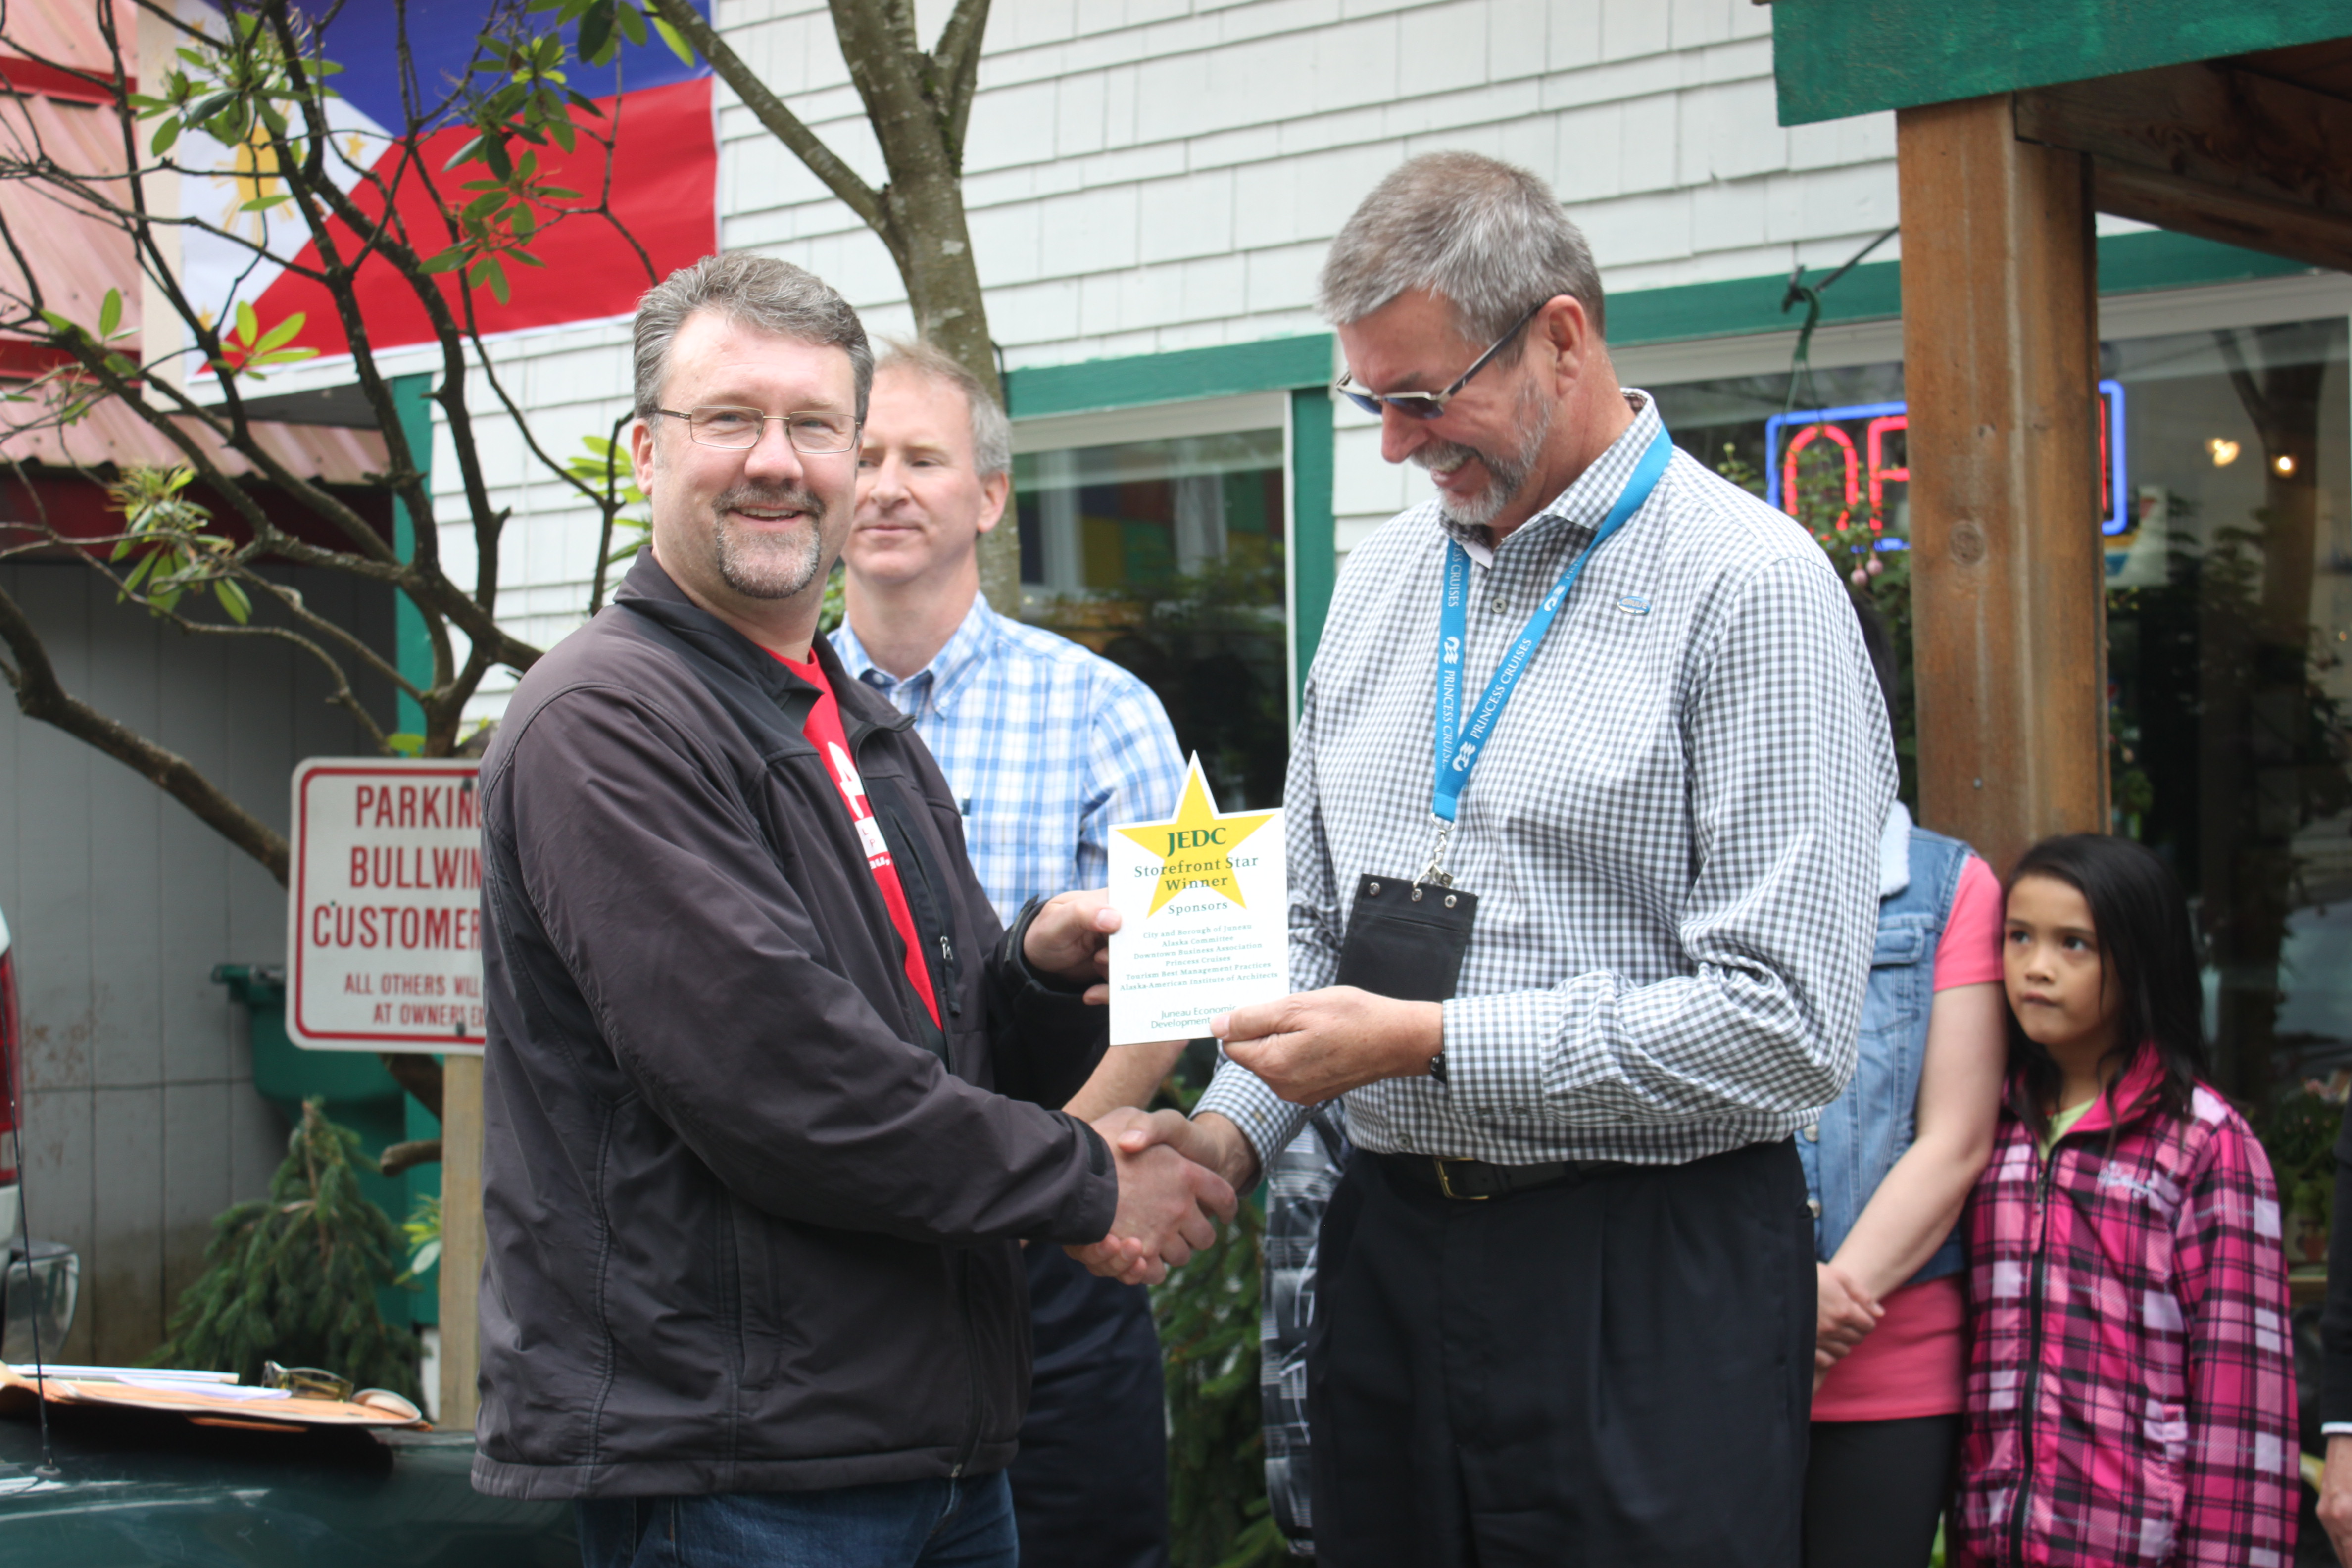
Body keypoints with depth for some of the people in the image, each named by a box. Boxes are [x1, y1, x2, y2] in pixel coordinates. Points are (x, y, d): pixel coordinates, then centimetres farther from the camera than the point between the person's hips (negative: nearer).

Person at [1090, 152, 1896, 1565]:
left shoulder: (1751, 588, -10)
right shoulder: (1382, 583, 12)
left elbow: (1789, 1026, -17)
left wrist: (1426, 1043, -17)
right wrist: (1233, 1129, 2)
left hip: (1648, 1288, -6)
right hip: (1389, 1251, 6)